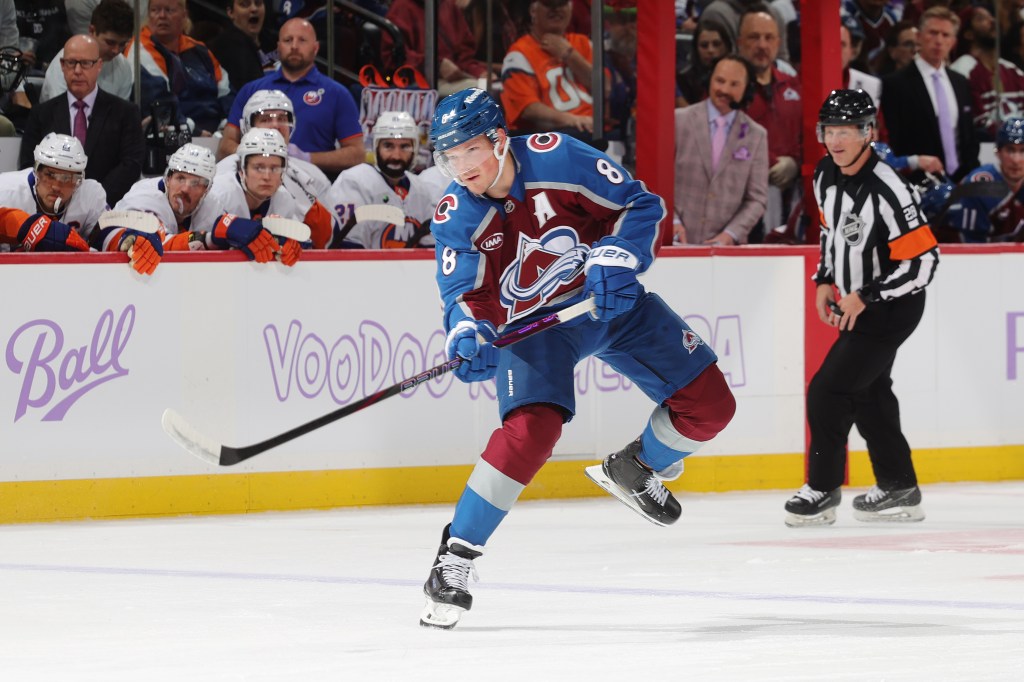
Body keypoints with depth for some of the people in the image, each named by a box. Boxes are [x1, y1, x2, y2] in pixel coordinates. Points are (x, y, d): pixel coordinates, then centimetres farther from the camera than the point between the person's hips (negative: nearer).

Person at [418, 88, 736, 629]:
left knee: (708, 406, -2)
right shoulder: (456, 218, -15)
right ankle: (455, 558, -17)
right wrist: (468, 333, -41)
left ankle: (635, 470, 29)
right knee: (530, 430, -27)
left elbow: (640, 204, -13)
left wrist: (616, 257, -28)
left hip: (612, 300, 2)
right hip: (531, 326, -2)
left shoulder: (558, 158, -20)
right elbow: (466, 294, -20)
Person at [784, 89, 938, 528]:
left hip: (891, 308, -9)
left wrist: (863, 297, -23)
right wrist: (825, 282, 10)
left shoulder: (886, 191, -27)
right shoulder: (826, 175, -1)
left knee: (829, 390, -10)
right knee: (868, 393, 16)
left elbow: (923, 261, -27)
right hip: (856, 305, 9)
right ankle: (899, 489, 28)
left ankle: (822, 491, 2)